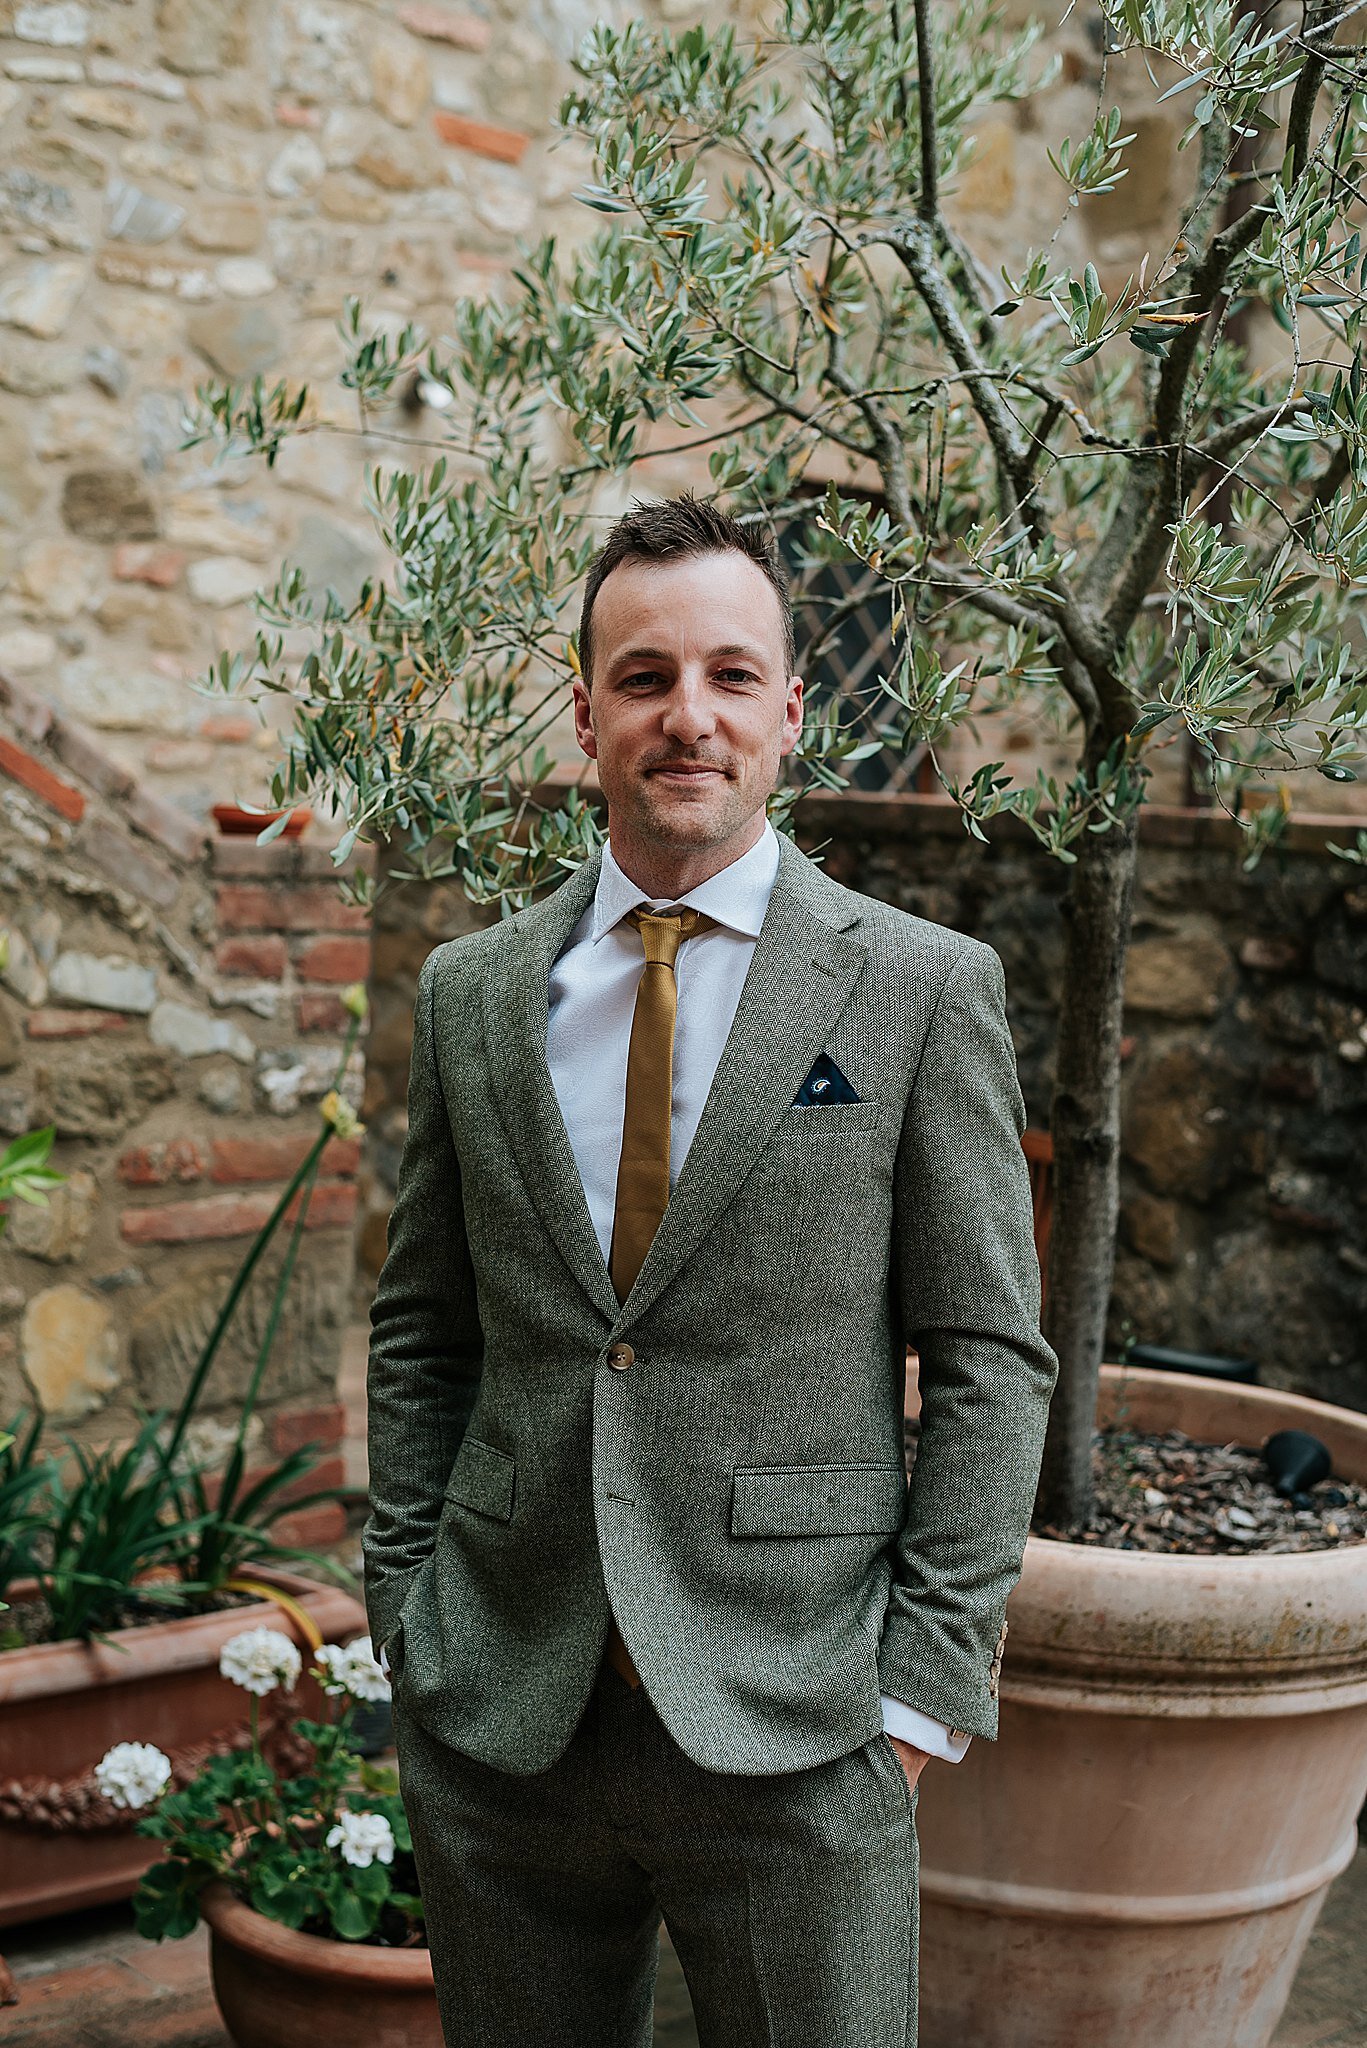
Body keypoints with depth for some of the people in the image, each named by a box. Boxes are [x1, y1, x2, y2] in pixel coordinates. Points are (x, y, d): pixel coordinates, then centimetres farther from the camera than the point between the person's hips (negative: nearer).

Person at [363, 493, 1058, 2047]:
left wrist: (927, 1676, -7)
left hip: (794, 1738, -2)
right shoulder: (469, 992, 6)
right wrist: (407, 1608, 6)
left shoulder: (924, 989, -3)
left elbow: (988, 1360, -3)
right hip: (497, 1721, 3)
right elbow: (422, 1329, 12)